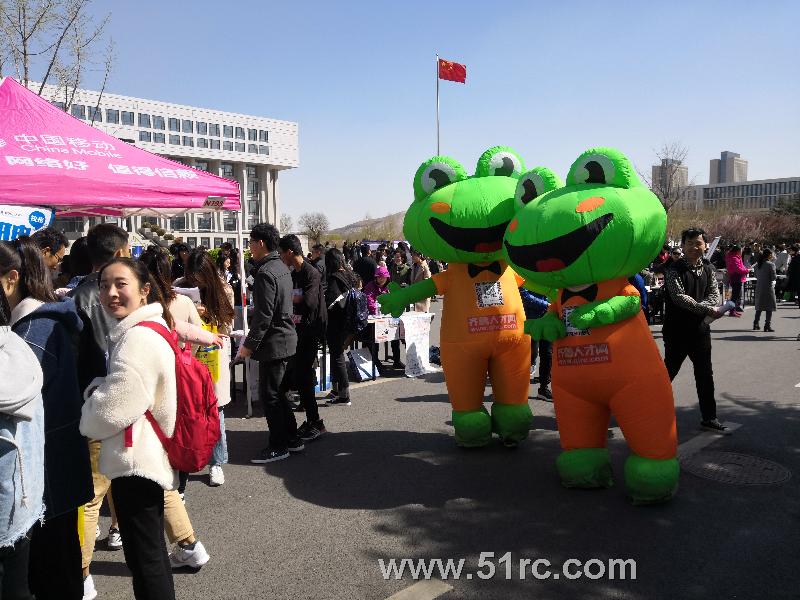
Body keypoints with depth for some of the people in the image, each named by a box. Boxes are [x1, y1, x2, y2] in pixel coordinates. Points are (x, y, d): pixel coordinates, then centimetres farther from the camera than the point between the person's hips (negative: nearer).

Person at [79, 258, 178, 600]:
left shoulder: (139, 338, -21)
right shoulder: (147, 329, 12)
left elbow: (113, 410, -20)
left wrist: (86, 419, 0)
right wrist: (99, 389, 4)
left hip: (136, 461, -10)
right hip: (148, 458, 10)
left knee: (144, 560, 2)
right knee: (152, 552, 21)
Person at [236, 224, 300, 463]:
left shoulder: (265, 273, -18)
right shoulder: (282, 268, 12)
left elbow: (264, 315, -22)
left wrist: (249, 344, -14)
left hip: (273, 342, -10)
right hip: (285, 337, 10)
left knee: (269, 395, 1)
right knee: (276, 391, 18)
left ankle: (278, 446, 11)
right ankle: (292, 439, 25)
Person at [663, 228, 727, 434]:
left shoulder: (708, 269, 8)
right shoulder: (674, 270, -9)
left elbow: (715, 296, 1)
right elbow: (679, 297, -19)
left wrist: (698, 306, -18)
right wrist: (706, 309, -25)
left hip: (700, 329, 5)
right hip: (677, 330, -5)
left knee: (705, 375, 10)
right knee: (669, 371, 4)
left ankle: (709, 417, 20)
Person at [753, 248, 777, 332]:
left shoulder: (757, 264, 4)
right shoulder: (771, 264, -13)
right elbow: (773, 277, -13)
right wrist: (769, 279, 6)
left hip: (759, 287, 6)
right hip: (768, 287, -6)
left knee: (759, 307, 16)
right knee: (769, 308, 1)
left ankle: (756, 324, 17)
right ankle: (767, 325, 0)